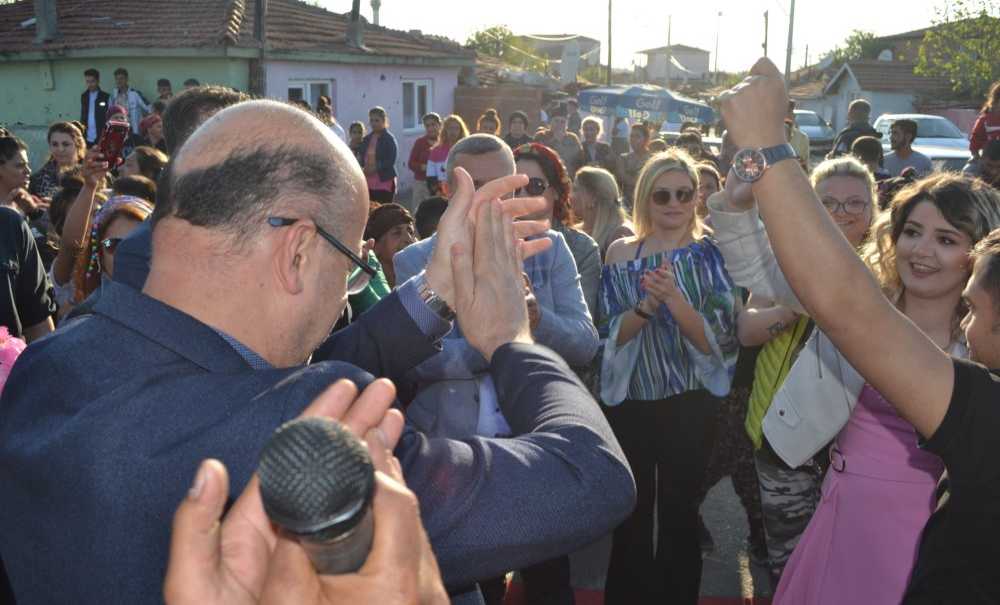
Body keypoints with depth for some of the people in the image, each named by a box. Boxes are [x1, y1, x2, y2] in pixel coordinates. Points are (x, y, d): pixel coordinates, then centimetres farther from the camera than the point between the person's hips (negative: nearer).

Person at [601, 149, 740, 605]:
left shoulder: (711, 254, -5)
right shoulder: (621, 254, 0)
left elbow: (720, 342, -12)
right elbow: (612, 335, -4)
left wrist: (675, 300, -28)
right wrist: (646, 304, -23)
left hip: (689, 405, -1)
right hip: (629, 402, 2)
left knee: (678, 515, 11)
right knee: (631, 516, 14)